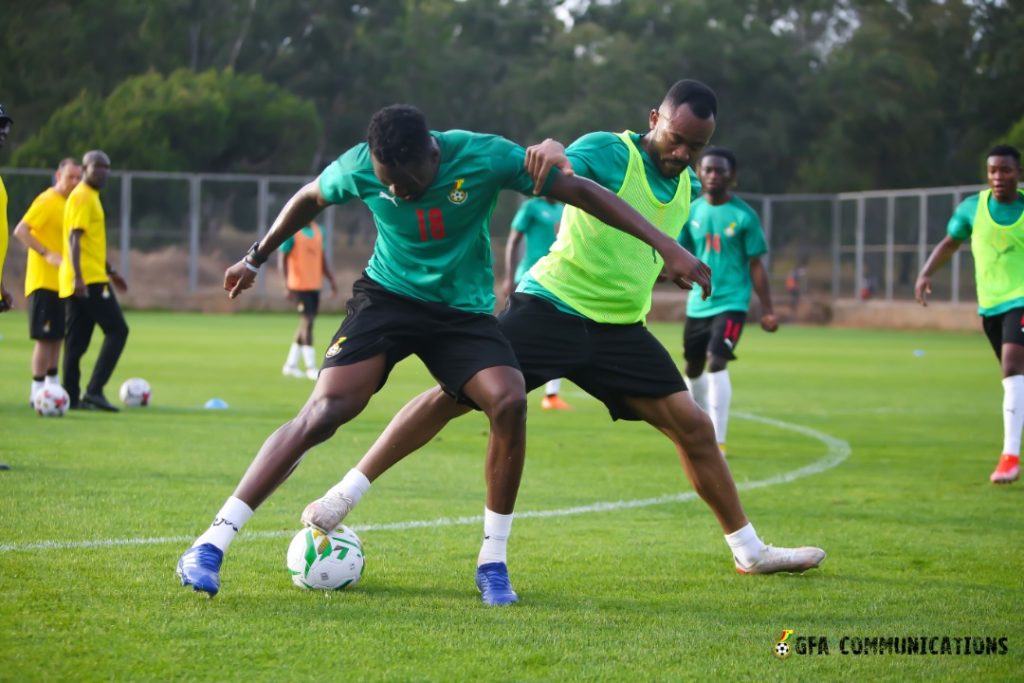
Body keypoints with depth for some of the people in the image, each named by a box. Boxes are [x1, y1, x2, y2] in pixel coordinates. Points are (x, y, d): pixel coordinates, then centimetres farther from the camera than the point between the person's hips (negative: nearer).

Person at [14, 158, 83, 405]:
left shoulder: (69, 203, 14)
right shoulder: (47, 201, -12)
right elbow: (20, 231, -19)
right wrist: (46, 254, -26)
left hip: (60, 282, 9)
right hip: (43, 281, -9)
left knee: (57, 337, 14)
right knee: (45, 338, -9)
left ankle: (52, 385, 23)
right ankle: (37, 391, -6)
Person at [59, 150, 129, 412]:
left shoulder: (92, 197, 20)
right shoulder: (81, 197, -10)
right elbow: (74, 238, -19)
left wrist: (110, 271, 30)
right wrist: (77, 276, -27)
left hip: (83, 281, 10)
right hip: (88, 280, -10)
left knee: (77, 340, 8)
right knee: (117, 330, -10)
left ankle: (71, 396, 8)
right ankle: (94, 390, -14)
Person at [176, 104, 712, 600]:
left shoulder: (483, 157, -20)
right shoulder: (360, 167, -15)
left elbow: (581, 191, -15)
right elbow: (309, 199, 9)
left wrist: (666, 246, -18)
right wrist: (256, 258, 20)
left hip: (464, 310, 0)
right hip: (387, 297, 0)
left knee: (510, 402, -26)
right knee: (323, 412, -20)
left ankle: (492, 562, -9)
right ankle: (211, 545, -17)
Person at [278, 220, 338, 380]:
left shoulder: (317, 230, 13)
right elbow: (282, 259, -11)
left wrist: (331, 280, 13)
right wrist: (287, 284, -19)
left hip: (315, 285, 7)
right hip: (299, 285, -7)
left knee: (306, 324, 10)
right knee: (307, 322, -11)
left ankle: (290, 365, 20)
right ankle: (311, 367, -9)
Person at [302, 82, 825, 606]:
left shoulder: (687, 188, 11)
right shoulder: (610, 151, -11)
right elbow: (562, 171, -34)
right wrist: (553, 153, -54)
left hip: (620, 327, 6)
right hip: (551, 306, -6)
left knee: (693, 426, 0)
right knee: (454, 394, -14)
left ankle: (750, 552, 14)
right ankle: (345, 495, -5)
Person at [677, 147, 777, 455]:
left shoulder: (744, 216, -7)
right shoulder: (692, 212, 3)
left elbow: (756, 265, -3)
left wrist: (767, 309, -3)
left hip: (731, 302, -5)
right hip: (698, 303, 5)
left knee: (717, 363, -20)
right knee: (693, 368, 15)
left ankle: (717, 439, -17)